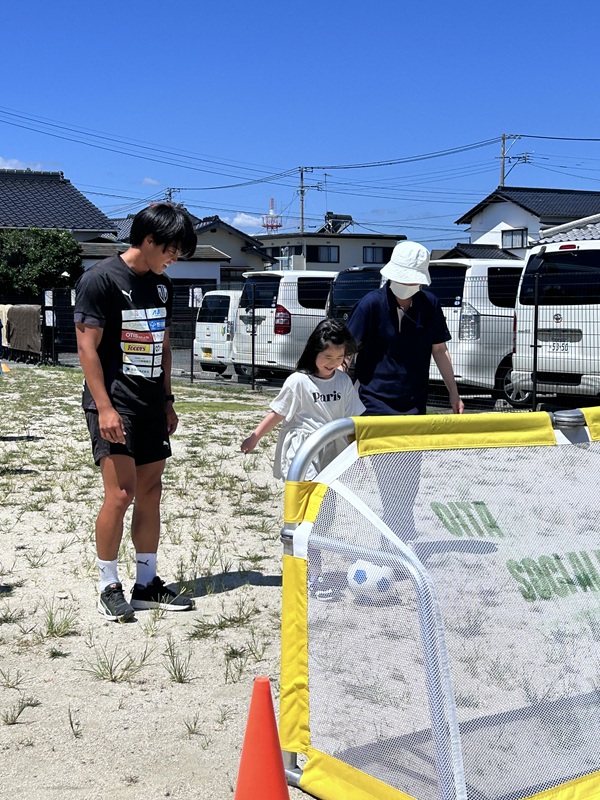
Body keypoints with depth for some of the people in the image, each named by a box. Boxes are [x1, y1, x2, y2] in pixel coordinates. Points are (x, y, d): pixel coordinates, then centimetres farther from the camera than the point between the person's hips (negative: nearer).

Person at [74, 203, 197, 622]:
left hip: (151, 406, 8)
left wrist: (167, 400, 17)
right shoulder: (101, 279, -10)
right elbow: (87, 346, -13)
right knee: (120, 494, -12)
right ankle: (109, 588, 1)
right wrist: (104, 407, -19)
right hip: (114, 405, -7)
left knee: (150, 495, 9)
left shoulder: (161, 285, 13)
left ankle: (147, 584, 19)